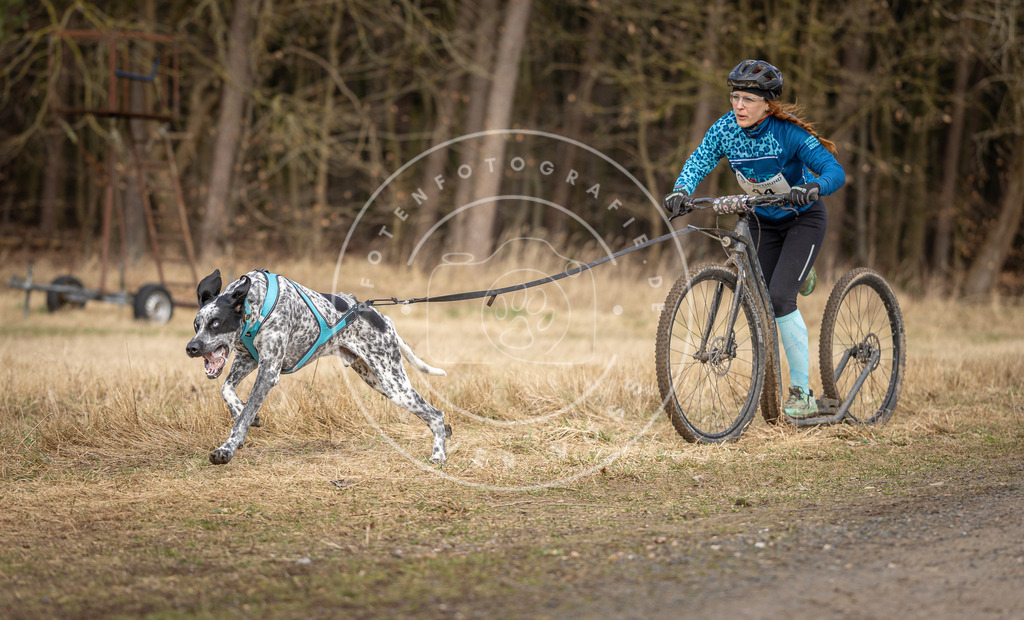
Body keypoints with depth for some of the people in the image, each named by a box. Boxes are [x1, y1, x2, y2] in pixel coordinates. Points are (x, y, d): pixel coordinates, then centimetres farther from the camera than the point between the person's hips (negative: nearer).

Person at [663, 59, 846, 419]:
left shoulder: (788, 133, -27)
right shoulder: (726, 128, -14)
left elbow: (835, 171, -32)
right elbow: (699, 161, -21)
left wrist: (813, 188, -54)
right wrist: (681, 190, -42)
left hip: (803, 219, -6)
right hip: (762, 222, 6)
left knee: (780, 296, -20)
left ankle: (802, 393, -13)